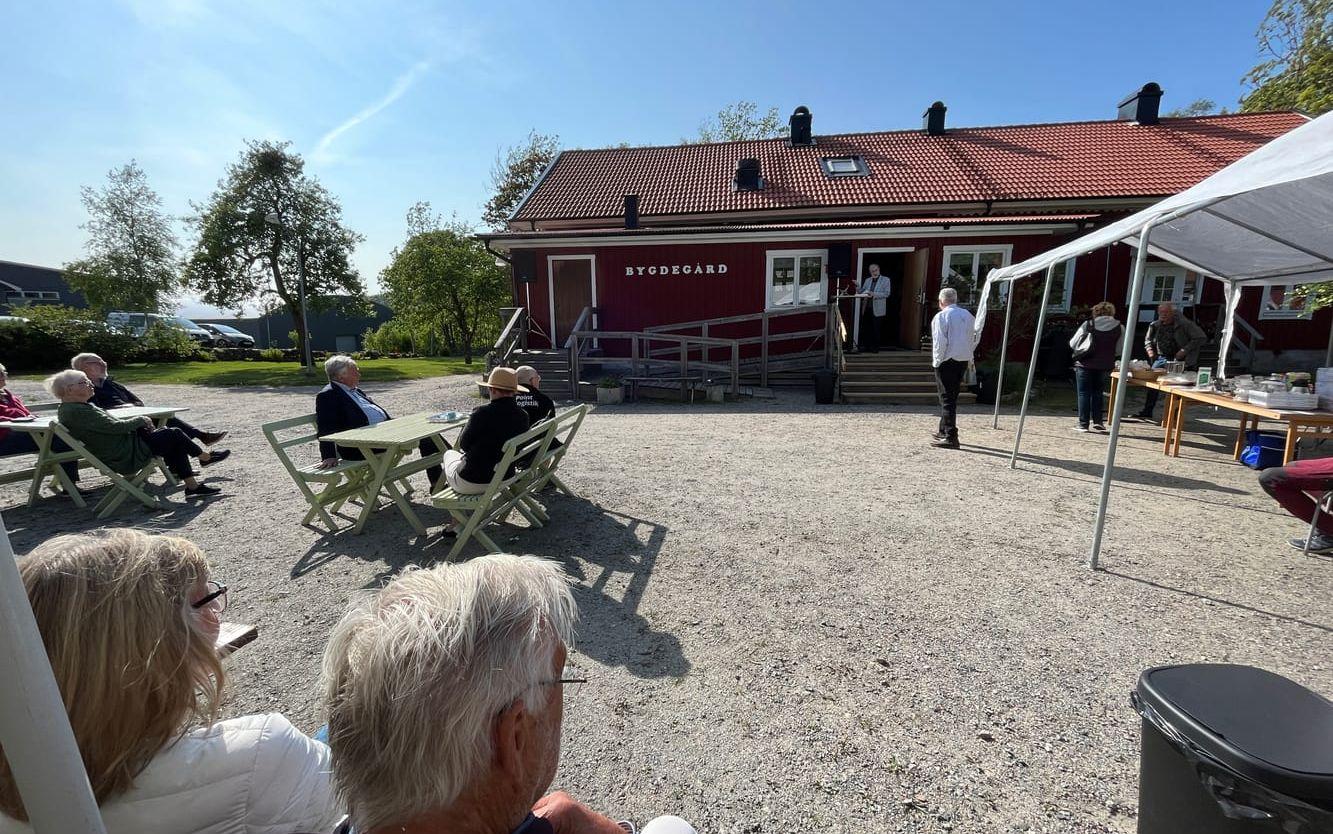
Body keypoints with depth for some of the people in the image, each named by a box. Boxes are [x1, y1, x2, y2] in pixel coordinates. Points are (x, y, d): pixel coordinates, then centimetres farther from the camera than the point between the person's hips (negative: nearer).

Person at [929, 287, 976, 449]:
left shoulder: (941, 316, -10)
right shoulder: (968, 315, 10)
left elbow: (940, 342, -15)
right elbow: (973, 339, 11)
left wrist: (937, 361, -8)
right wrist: (969, 358, 15)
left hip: (947, 361, -7)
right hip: (964, 361, 7)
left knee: (947, 399, -5)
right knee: (952, 397, 17)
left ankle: (950, 437, -9)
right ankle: (944, 431, 28)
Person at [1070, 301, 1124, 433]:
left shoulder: (1088, 324, -7)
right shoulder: (1119, 327, -1)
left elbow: (1072, 344, -4)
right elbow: (1119, 350, 2)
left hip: (1085, 364, -2)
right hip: (1104, 366, 2)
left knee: (1084, 393, 5)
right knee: (1097, 392, 19)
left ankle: (1083, 423, 3)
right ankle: (1097, 421, 16)